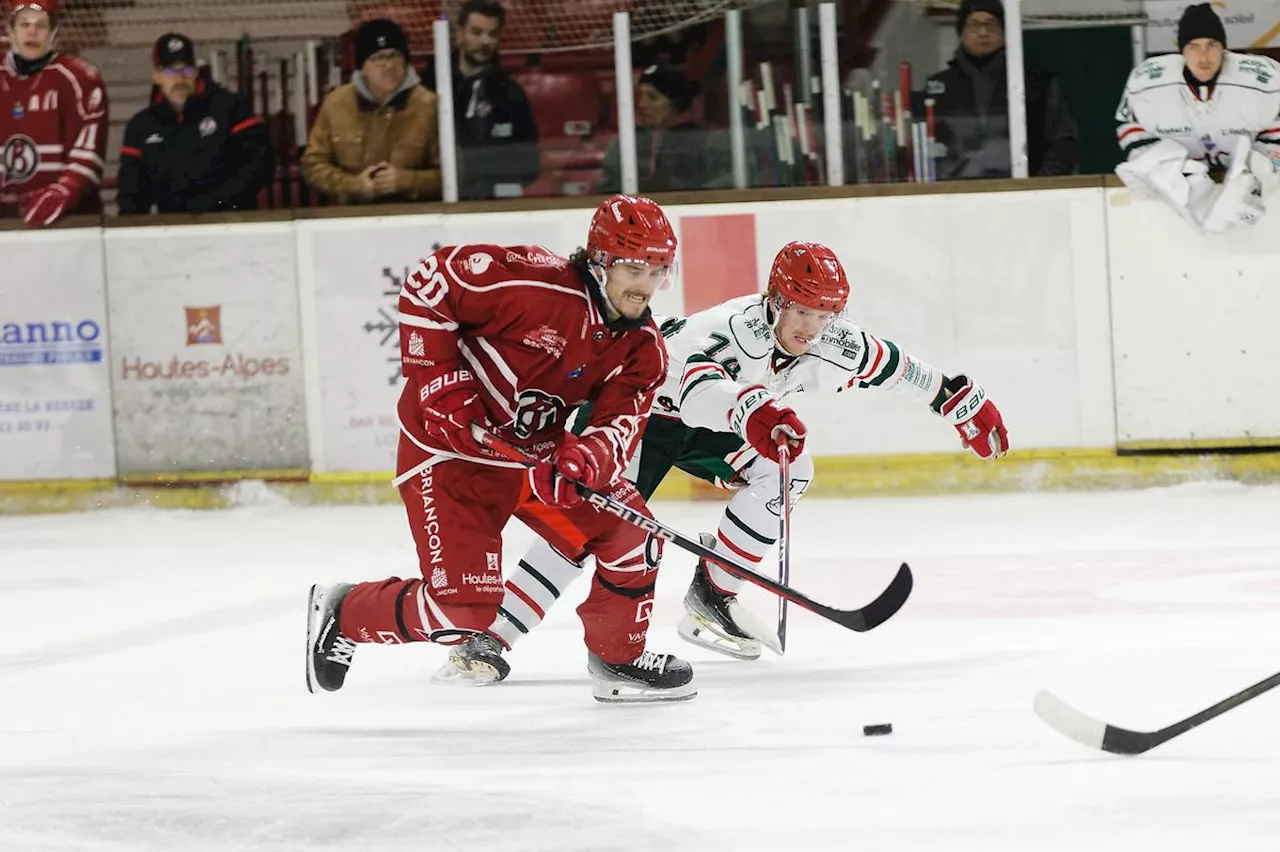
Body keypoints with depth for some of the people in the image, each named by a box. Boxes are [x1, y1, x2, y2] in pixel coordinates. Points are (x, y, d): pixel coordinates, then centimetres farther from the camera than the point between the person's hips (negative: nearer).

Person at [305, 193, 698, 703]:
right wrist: (439, 380, -21)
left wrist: (587, 457, -38)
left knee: (631, 533, -4)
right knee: (460, 610, -13)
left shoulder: (642, 349, -4)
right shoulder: (536, 283, -26)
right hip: (449, 447, -7)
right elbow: (431, 281, -20)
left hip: (538, 450, 7)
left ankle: (618, 658, 17)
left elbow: (620, 425, -15)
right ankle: (343, 615, 13)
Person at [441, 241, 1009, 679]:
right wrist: (753, 410, -78)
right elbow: (701, 388, -59)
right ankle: (489, 638, -28)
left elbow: (891, 367, 3)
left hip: (711, 427, 8)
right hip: (640, 408, -7)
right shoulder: (734, 330, -38)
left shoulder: (833, 344, -15)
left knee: (786, 468, -15)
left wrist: (962, 399, 9)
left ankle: (710, 599, -3)